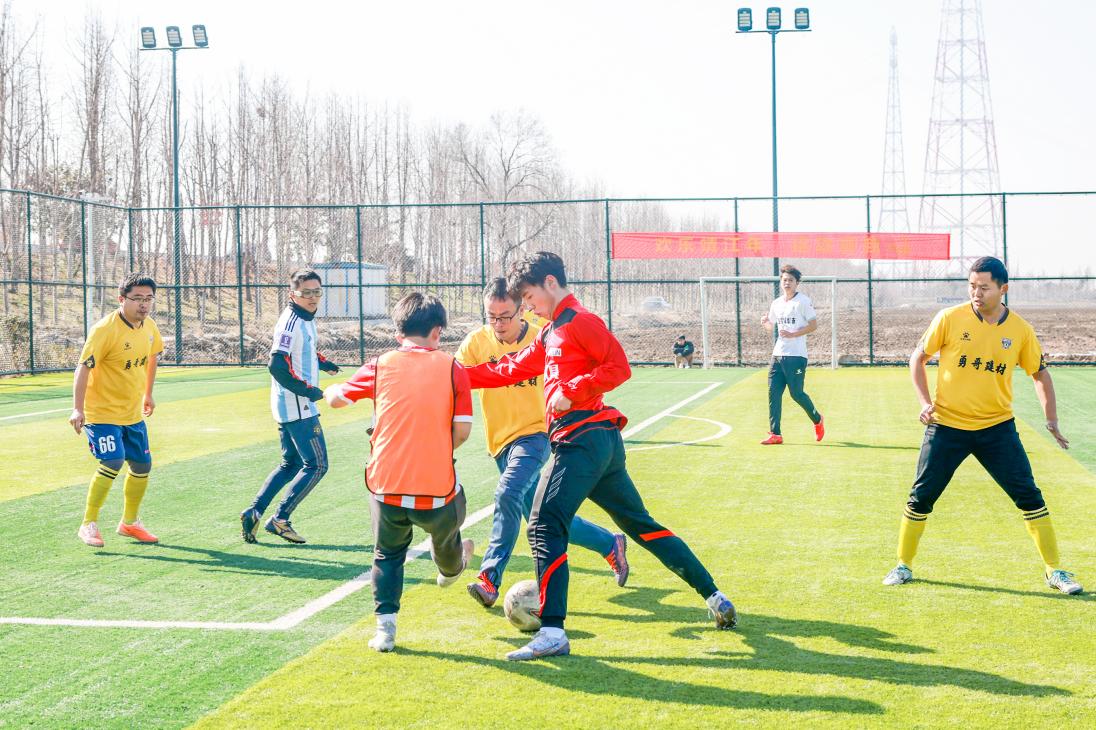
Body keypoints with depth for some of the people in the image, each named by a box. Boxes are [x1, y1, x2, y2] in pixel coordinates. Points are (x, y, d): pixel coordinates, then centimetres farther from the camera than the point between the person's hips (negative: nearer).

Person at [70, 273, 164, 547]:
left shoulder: (149, 327, 1)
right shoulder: (105, 329, -21)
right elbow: (83, 367, -21)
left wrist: (147, 395, 26)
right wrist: (77, 409, -26)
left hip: (133, 413, 7)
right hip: (102, 411, -7)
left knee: (142, 465, 9)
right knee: (112, 463, -20)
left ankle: (129, 522, 29)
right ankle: (89, 525, -5)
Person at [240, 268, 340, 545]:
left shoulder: (306, 318, 12)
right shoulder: (291, 322, -17)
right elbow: (276, 365, -25)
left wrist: (321, 362, 18)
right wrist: (306, 389, -21)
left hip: (287, 406, 10)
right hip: (298, 407, -10)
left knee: (291, 463, 18)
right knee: (316, 465, -4)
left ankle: (254, 511, 12)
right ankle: (280, 519, -3)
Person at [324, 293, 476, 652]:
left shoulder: (379, 366, 1)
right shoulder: (452, 368, -3)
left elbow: (335, 398, 15)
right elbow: (462, 430, -6)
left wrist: (331, 389, 39)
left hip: (386, 486, 0)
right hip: (437, 488, 0)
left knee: (387, 555, 22)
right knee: (445, 536, 32)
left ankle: (385, 626, 11)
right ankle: (451, 568, 62)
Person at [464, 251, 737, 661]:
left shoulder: (580, 321, -5)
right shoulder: (551, 334, 24)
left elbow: (618, 367, -15)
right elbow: (512, 370, 25)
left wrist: (571, 391, -19)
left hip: (584, 439, -10)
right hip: (601, 443, 10)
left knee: (545, 527, -15)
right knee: (641, 524, 15)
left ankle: (553, 633, -21)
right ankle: (715, 598, 20)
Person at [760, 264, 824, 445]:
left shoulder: (803, 301, -5)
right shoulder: (776, 303, 14)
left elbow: (814, 325, -9)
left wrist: (793, 334, -18)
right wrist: (765, 322, 5)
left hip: (796, 355, -6)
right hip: (778, 355, 6)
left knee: (796, 394, -3)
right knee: (773, 393, -4)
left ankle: (817, 420, 24)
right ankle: (775, 434, -3)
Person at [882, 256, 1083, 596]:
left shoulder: (1020, 330, -4)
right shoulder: (950, 319, -9)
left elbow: (1040, 373, 8)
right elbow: (918, 357, 2)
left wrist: (1051, 420, -3)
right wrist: (925, 401, -8)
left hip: (997, 427, 1)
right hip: (946, 425, -1)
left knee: (1029, 496, -2)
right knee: (921, 497, 2)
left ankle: (1054, 571, 11)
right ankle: (903, 565, 21)